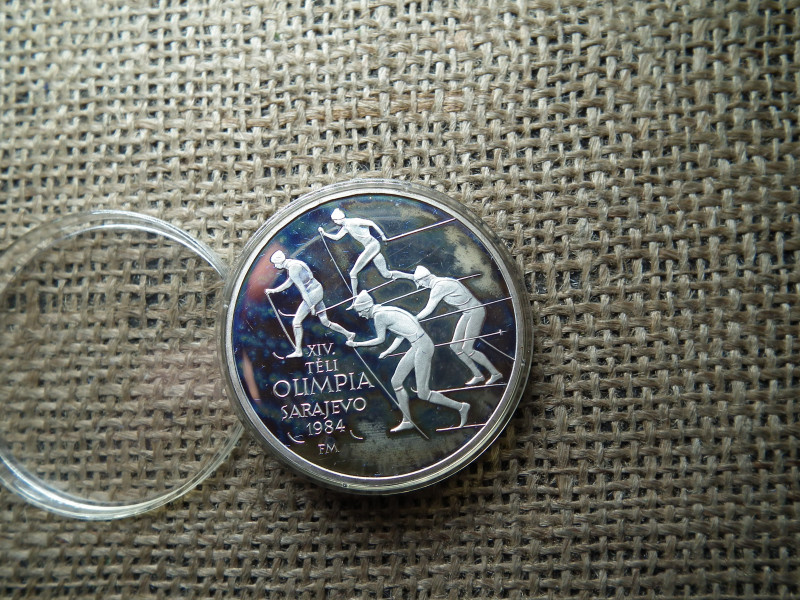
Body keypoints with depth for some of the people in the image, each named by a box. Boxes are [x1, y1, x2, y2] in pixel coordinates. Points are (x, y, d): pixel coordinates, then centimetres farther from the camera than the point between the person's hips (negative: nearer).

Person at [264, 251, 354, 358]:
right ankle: (348, 334, 20)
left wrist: (311, 305, -18)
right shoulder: (293, 265, 15)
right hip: (317, 290, 10)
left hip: (312, 294, -10)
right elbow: (288, 283, 26)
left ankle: (298, 351, 0)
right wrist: (273, 290, 22)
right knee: (325, 321, 15)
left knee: (296, 322, -5)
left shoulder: (292, 269, -15)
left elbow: (302, 288, -18)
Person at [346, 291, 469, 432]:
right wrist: (388, 351, 19)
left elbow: (381, 339, -3)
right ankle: (407, 421, 23)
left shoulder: (379, 315, -13)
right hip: (417, 346, 10)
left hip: (423, 347, -10)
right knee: (396, 382, 13)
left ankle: (460, 407, 9)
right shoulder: (384, 311, 14)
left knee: (422, 393, -5)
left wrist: (356, 344, 6)